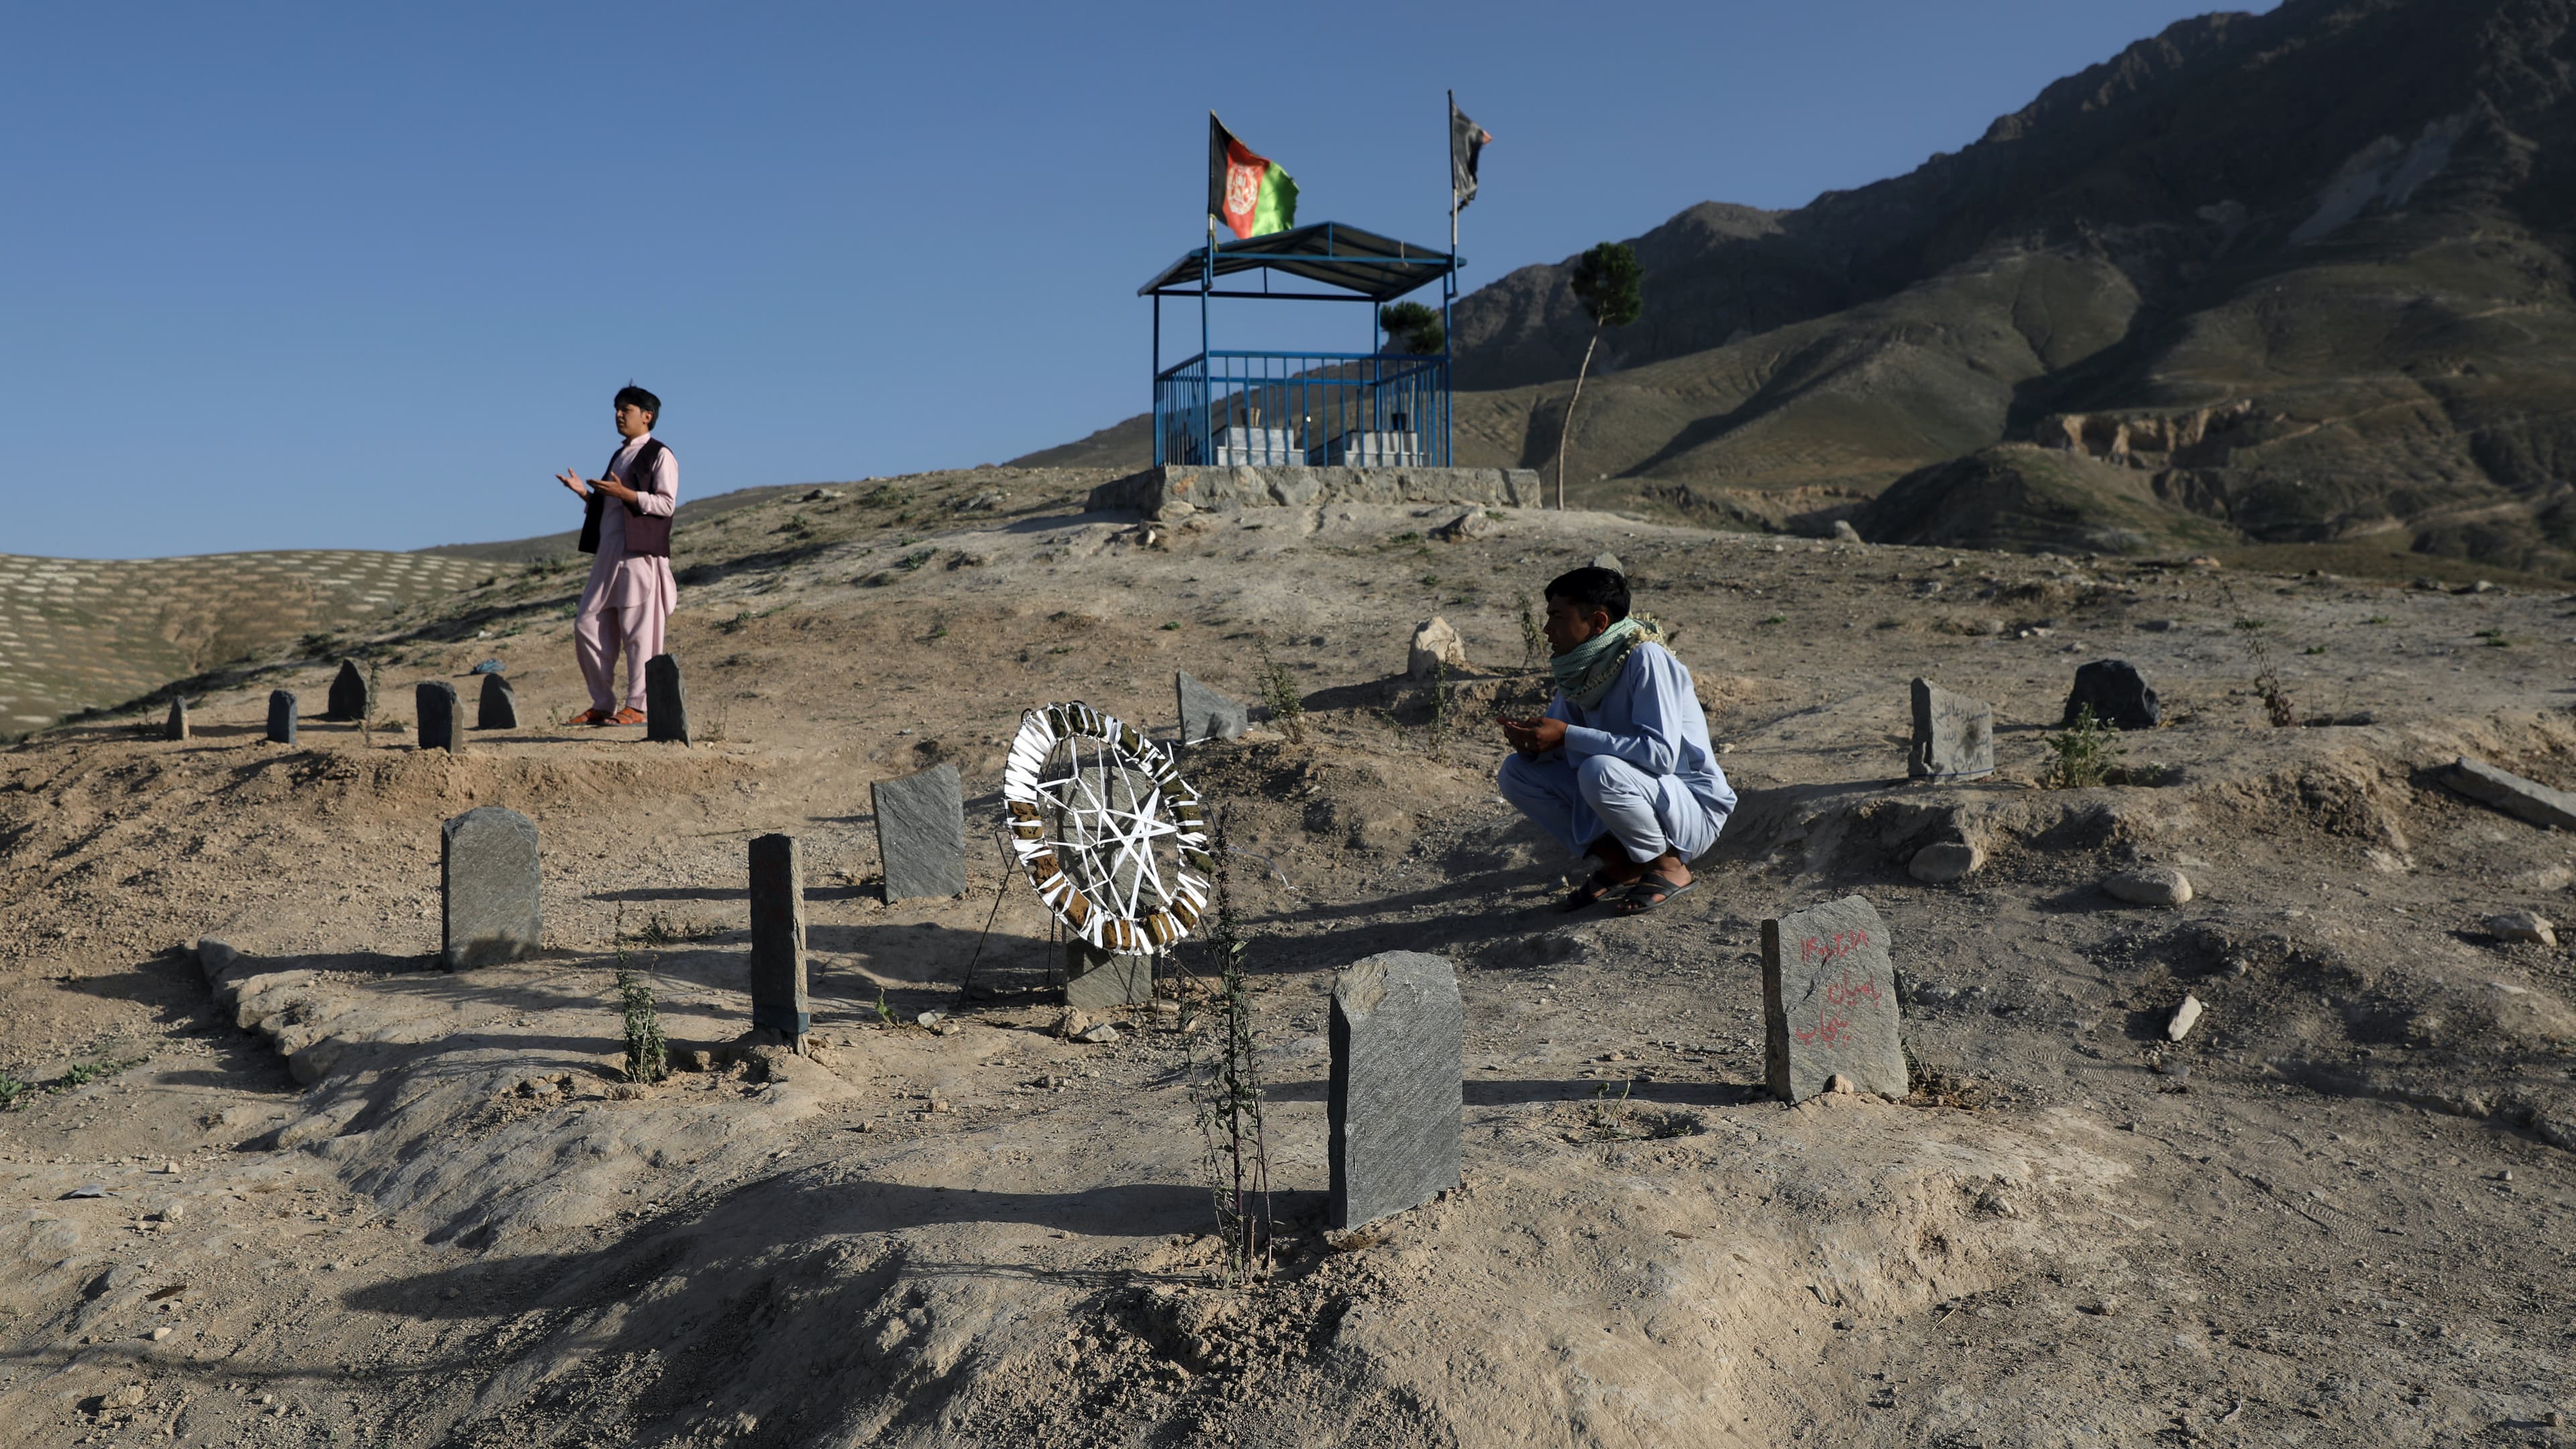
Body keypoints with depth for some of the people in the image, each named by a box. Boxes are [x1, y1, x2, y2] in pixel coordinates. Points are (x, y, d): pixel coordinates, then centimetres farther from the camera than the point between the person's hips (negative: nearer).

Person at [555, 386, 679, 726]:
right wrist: (584, 493, 12)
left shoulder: (660, 455, -1)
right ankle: (602, 704, 11)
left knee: (638, 632, -7)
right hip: (608, 554, 9)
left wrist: (623, 493, -20)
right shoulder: (619, 456, 24)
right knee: (587, 625, 5)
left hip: (640, 554, -9)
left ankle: (636, 707, -2)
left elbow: (666, 504, -12)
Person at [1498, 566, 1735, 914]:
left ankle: (1668, 866, -9)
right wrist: (1530, 739, -17)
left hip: (1693, 807, -8)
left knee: (1600, 770, -35)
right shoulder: (1579, 667, -1)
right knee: (1515, 772, -3)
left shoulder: (1646, 660, -22)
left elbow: (1662, 754, -32)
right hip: (1631, 796, 8)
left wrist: (1567, 735, -32)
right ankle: (1620, 865, 4)